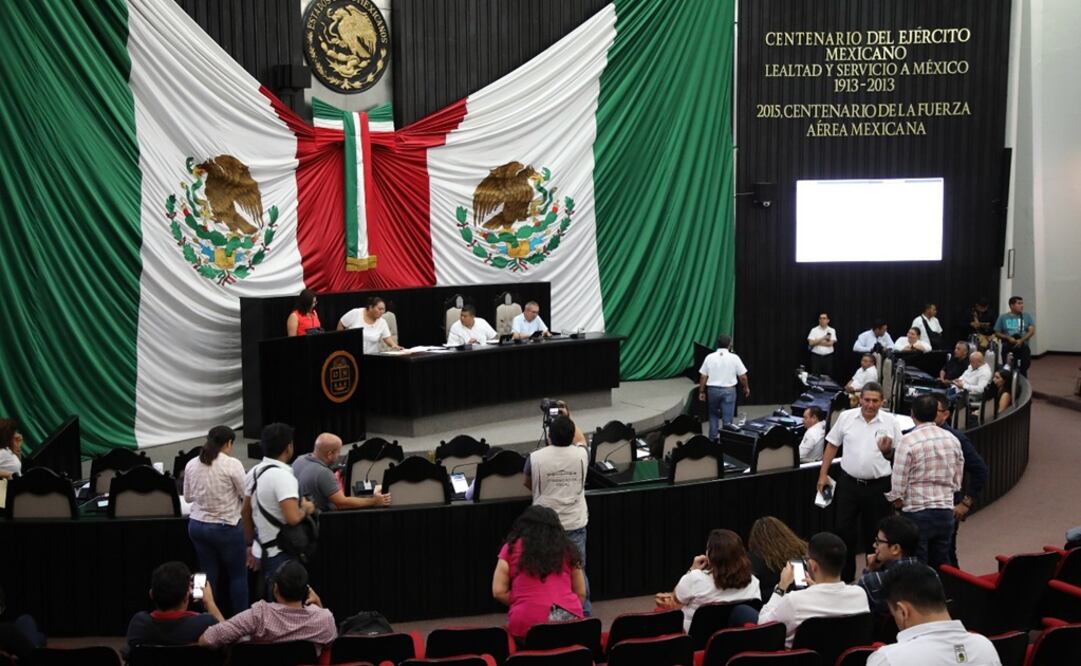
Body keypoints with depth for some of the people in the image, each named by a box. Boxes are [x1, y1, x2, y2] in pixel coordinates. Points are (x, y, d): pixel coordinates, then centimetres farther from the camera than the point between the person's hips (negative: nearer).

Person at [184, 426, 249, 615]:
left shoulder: (191, 464, 1)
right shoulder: (232, 464, -16)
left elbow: (188, 497, 11)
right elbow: (246, 496, -8)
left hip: (197, 525, 5)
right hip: (226, 528, -5)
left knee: (209, 576, 15)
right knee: (238, 575, 12)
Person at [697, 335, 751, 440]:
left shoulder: (709, 357, -1)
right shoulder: (734, 358, -5)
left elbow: (703, 377, 0)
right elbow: (743, 377, -2)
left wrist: (701, 392, 9)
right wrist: (746, 388, 15)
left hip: (713, 390, 2)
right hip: (728, 390, -2)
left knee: (713, 415, 18)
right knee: (727, 418, 3)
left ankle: (712, 438, 16)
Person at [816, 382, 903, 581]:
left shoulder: (890, 422, -3)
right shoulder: (846, 417, -1)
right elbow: (832, 445, 7)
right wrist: (823, 474, 6)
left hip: (878, 487, -1)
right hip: (848, 483, 1)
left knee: (874, 535, 10)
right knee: (844, 531, 4)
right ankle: (844, 577, 17)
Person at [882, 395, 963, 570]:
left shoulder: (908, 441, -13)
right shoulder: (952, 439, 4)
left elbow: (899, 481, -11)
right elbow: (957, 481, 10)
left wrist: (897, 500, 7)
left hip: (917, 512, -5)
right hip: (946, 510, 5)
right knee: (942, 566, 13)